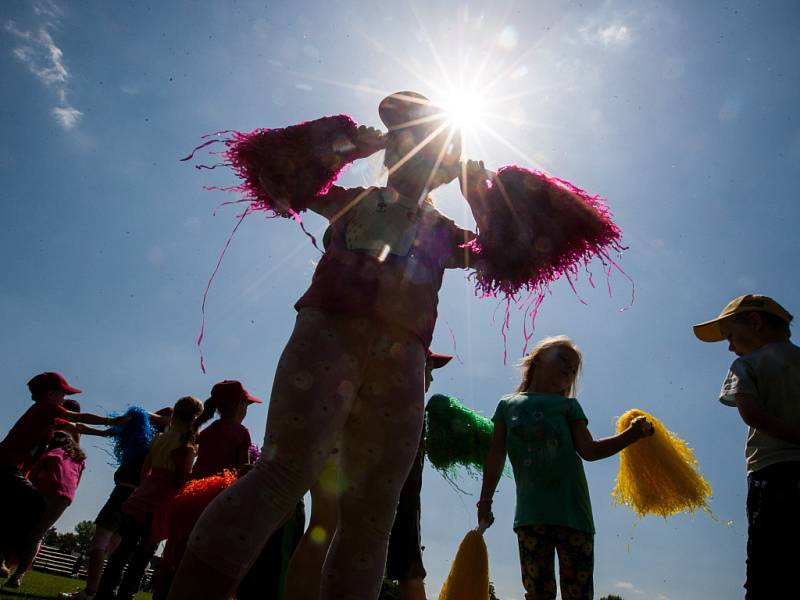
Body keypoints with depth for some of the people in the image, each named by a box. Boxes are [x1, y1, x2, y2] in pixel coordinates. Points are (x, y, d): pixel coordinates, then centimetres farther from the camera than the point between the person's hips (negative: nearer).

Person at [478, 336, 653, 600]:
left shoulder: (568, 405, 15)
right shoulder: (508, 404, 15)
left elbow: (588, 450, 3)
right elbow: (496, 456, 11)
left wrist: (630, 435, -7)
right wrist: (485, 501, 6)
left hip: (572, 512, 1)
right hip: (530, 514, 0)